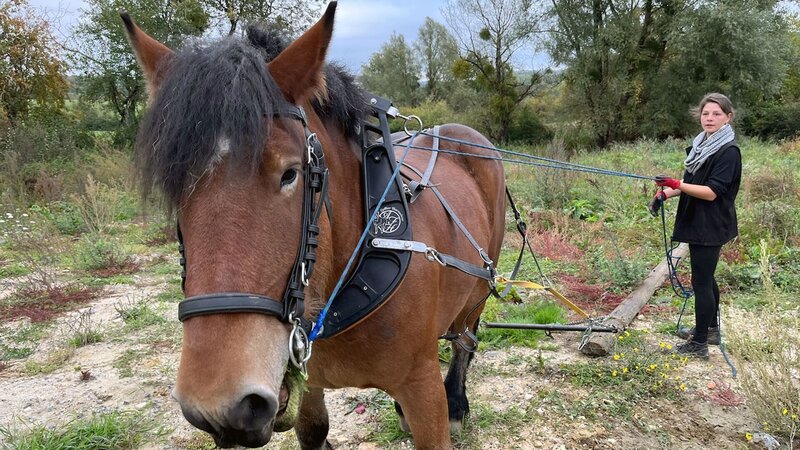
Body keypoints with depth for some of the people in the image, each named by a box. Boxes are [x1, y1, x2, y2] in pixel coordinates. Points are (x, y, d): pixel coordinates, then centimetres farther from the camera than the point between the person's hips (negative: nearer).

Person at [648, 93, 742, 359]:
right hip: (697, 224, 9)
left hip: (711, 227, -9)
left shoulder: (728, 151, -15)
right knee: (705, 278, 19)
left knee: (701, 281, -4)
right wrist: (665, 194, 4)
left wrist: (677, 185, -30)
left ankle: (699, 344, 4)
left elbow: (712, 192, -21)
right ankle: (710, 329, 35)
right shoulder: (701, 145, 10)